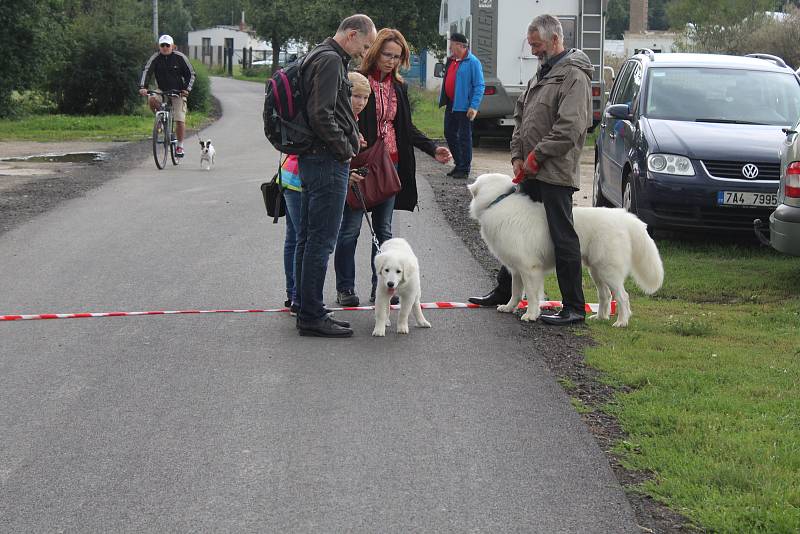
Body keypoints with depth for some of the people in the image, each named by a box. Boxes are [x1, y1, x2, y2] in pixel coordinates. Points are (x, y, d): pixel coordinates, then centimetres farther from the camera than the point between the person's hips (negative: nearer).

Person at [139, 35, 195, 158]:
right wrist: (142, 87, -34)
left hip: (178, 92, -2)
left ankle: (180, 146, 6)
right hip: (162, 91, 2)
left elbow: (191, 74, -2)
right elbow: (146, 71, -17)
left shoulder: (180, 58, -8)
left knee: (180, 120, -10)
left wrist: (187, 89, -16)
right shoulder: (155, 58, -6)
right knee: (152, 100, -31)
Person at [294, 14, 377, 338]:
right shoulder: (330, 60, -14)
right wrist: (346, 148, -12)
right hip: (328, 162, -11)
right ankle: (312, 317, -5)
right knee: (321, 241, -7)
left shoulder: (320, 57, 20)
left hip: (312, 160, 11)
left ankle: (307, 311, 19)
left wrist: (349, 138, 15)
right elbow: (321, 116, -22)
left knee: (307, 239, 12)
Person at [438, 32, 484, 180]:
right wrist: (443, 100, 17)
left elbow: (480, 86, -15)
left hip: (464, 106, -9)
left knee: (464, 137, -1)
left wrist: (474, 106, -21)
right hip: (451, 105, 9)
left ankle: (464, 169, 6)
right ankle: (458, 164, 25)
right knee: (449, 134, 13)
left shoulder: (473, 62, -13)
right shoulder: (451, 61, 13)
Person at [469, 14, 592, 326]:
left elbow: (570, 126, -21)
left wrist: (537, 156, -16)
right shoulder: (541, 74, 18)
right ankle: (503, 292, 30)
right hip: (531, 173, 9)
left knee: (563, 238, -6)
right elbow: (520, 117, 21)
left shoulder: (574, 76, -11)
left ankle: (574, 308, -2)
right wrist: (517, 156, 8)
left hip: (555, 174, -9)